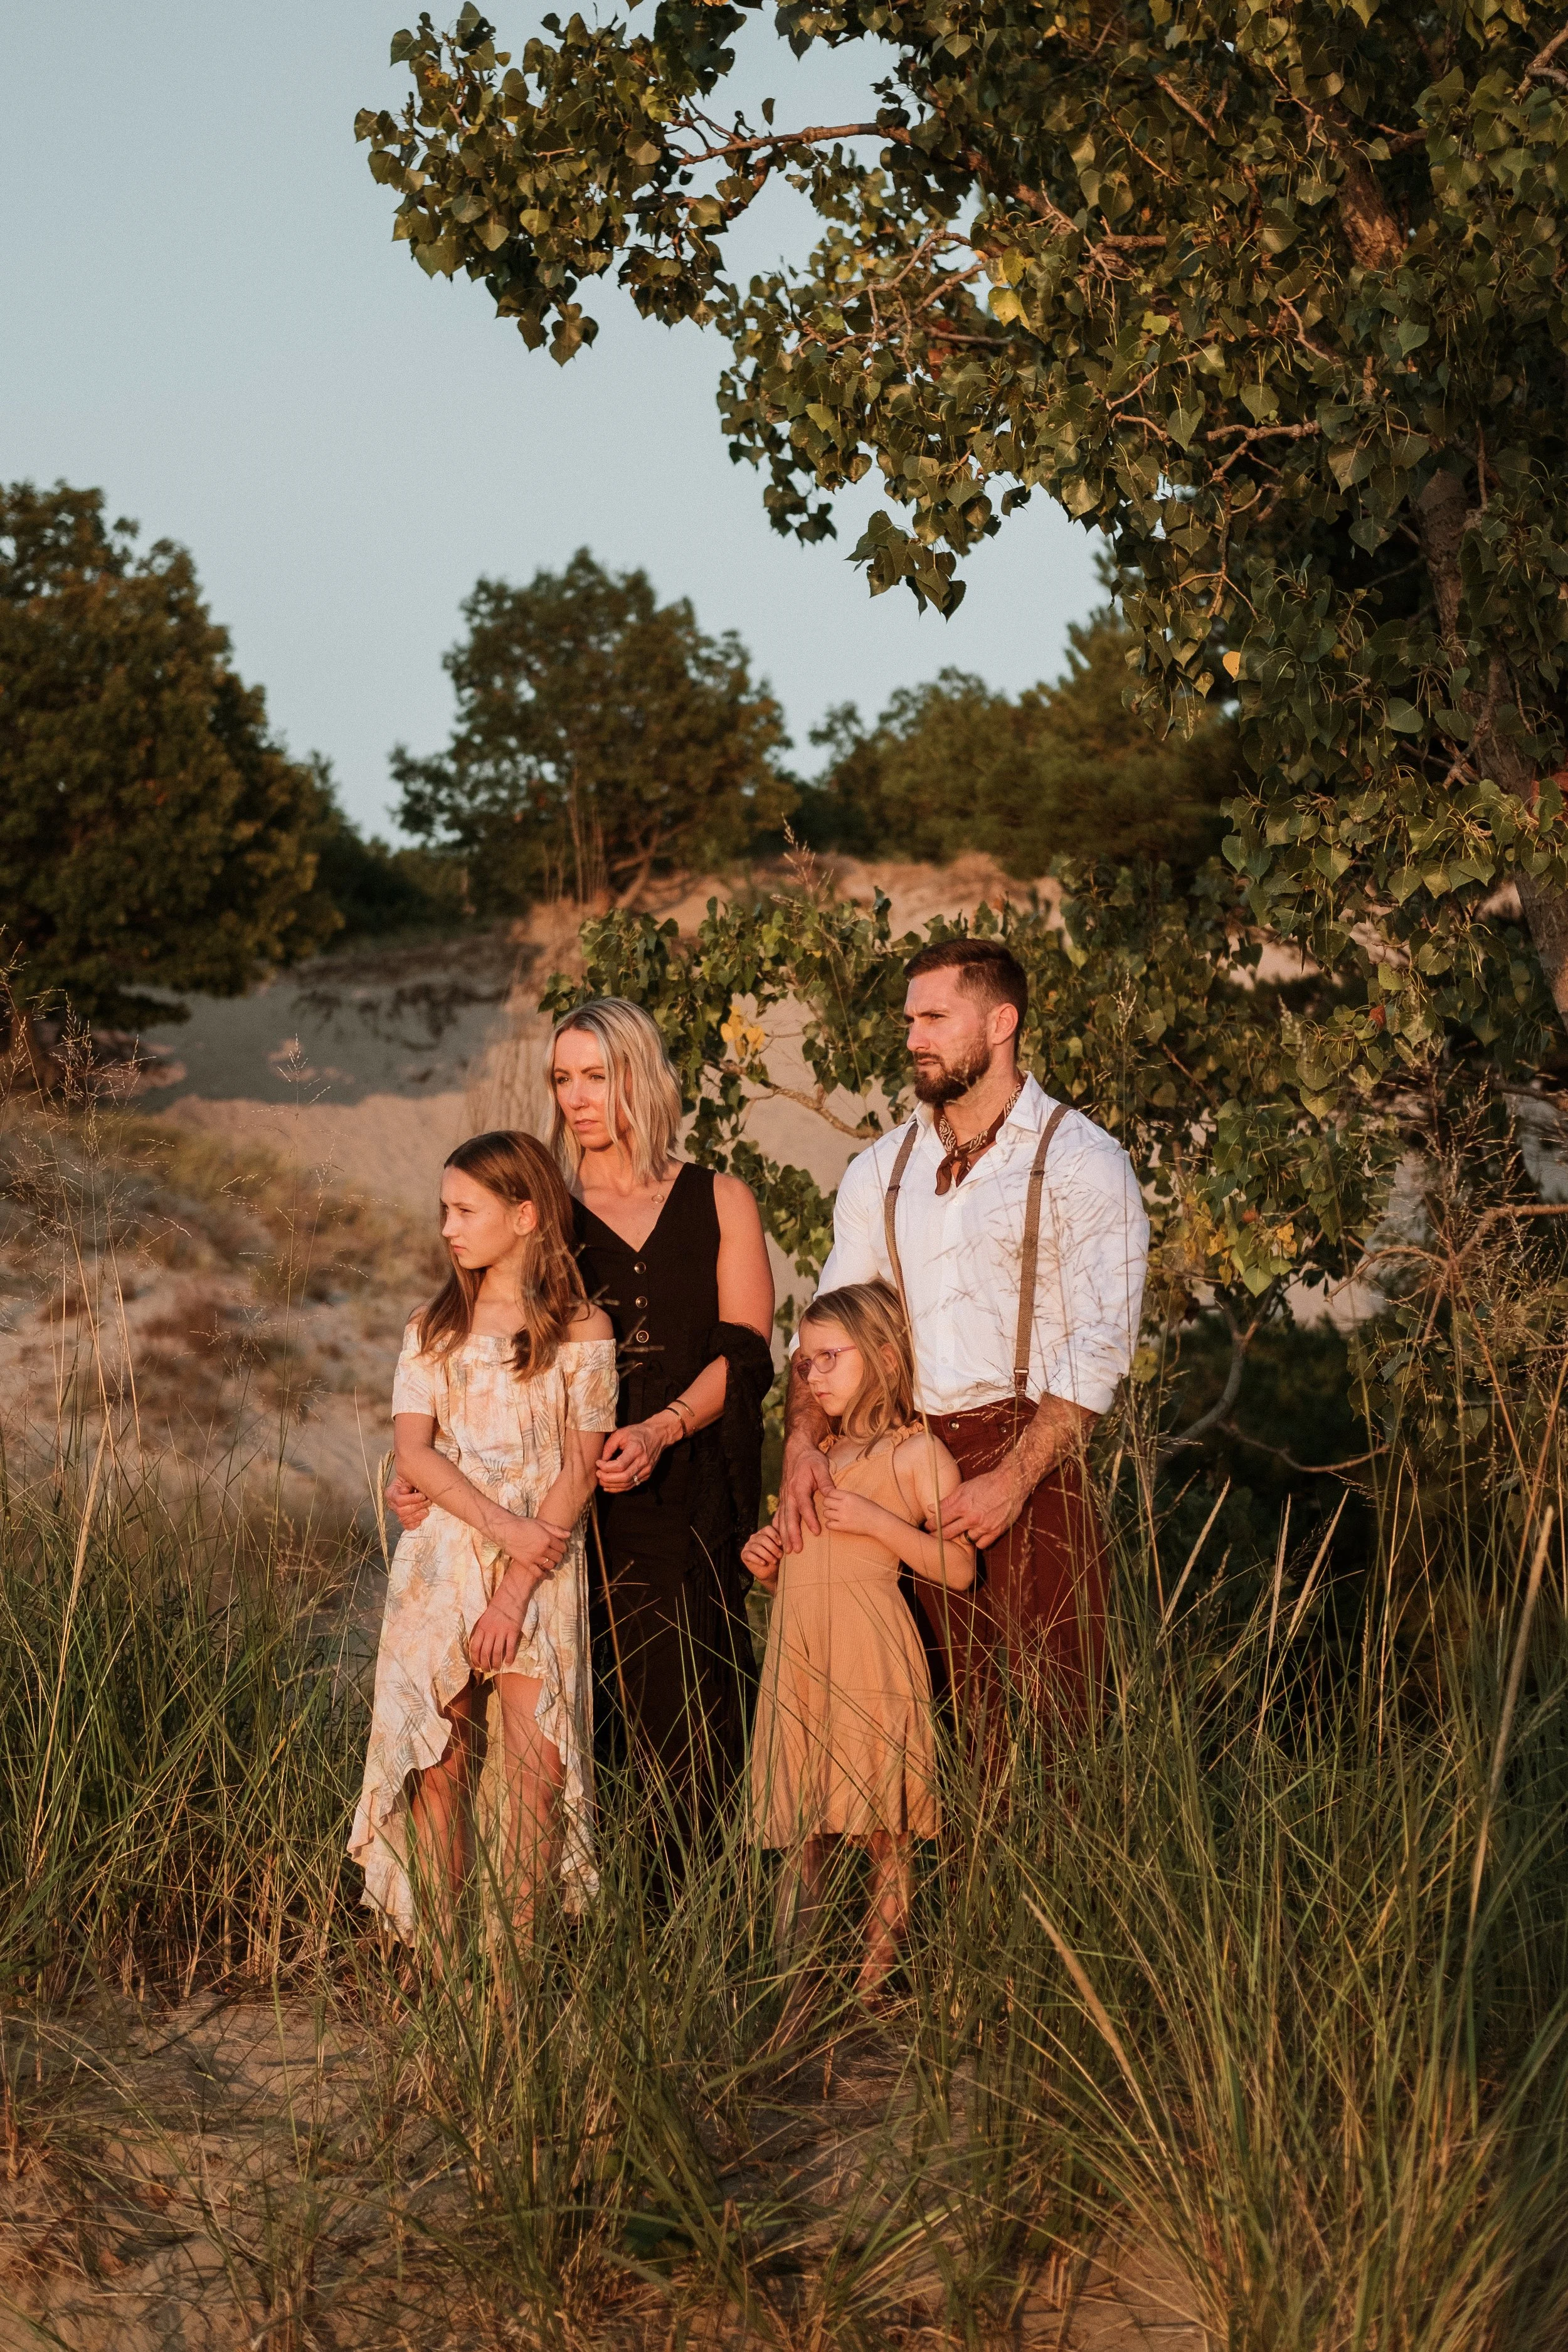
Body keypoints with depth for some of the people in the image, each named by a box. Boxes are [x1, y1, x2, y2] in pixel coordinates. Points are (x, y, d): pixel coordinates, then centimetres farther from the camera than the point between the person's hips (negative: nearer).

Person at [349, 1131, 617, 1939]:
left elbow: (579, 1470, -4)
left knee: (537, 1763, -9)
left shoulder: (581, 1329, 2)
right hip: (441, 1561, 3)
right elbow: (413, 1452, 1)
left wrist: (515, 1592, -11)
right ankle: (439, 1945, 5)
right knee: (436, 1760, -1)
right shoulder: (433, 1328, 12)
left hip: (541, 1569, -3)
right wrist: (504, 1526, -13)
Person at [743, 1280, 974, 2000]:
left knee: (881, 1815, -6)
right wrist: (765, 1564, 9)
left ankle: (878, 1966, 0)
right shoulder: (814, 1458, 22)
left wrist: (876, 1520, -15)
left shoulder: (916, 1454, 1)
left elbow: (958, 1567, -8)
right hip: (798, 1649, 7)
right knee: (802, 1815, 5)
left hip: (869, 1650, -7)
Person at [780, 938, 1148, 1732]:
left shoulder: (1080, 1161, -1)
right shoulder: (879, 1172, 16)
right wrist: (802, 1441, -5)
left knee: (1054, 1716, -7)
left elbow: (1099, 1348, -8)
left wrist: (1011, 1480, -16)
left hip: (1029, 1454, -4)